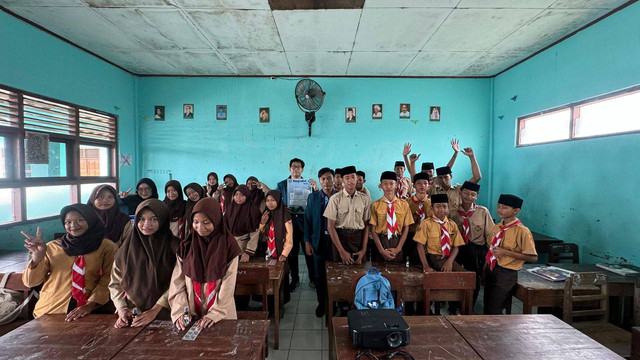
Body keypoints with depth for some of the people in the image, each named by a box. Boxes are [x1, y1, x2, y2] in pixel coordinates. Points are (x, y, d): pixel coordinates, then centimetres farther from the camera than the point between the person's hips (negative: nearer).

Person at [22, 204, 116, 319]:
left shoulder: (107, 246, 4)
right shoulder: (52, 247, 12)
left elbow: (107, 280, -2)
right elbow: (30, 282, 10)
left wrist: (90, 305, -15)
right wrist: (37, 257, -6)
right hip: (49, 312, 4)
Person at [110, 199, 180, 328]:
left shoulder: (173, 245, -2)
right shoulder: (127, 247, 9)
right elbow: (115, 283, 11)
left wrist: (154, 311, -12)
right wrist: (122, 309, -3)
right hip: (130, 316, 3)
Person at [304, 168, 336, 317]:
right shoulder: (313, 197, 2)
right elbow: (308, 220, 3)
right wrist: (307, 241, -1)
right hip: (319, 240, 1)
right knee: (319, 275, 10)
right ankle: (321, 303, 27)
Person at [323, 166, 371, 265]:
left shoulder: (365, 199, 2)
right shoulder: (335, 199, -5)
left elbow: (366, 225, 5)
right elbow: (330, 226, -5)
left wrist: (364, 250, -3)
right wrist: (342, 251, -9)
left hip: (359, 238, 2)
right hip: (339, 238, -1)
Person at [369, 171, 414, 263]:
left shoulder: (404, 204, 2)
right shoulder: (375, 205, -2)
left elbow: (406, 228, 2)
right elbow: (373, 229, -3)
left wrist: (398, 248, -7)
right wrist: (382, 250, -10)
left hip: (397, 243, 1)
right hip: (380, 242, -1)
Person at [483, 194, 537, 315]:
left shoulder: (522, 231, -14)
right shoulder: (496, 227, 6)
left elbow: (533, 258, -16)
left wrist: (506, 252, -22)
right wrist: (486, 266, 13)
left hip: (507, 273, -6)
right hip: (491, 269, 6)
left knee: (494, 309, -4)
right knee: (487, 306, 15)